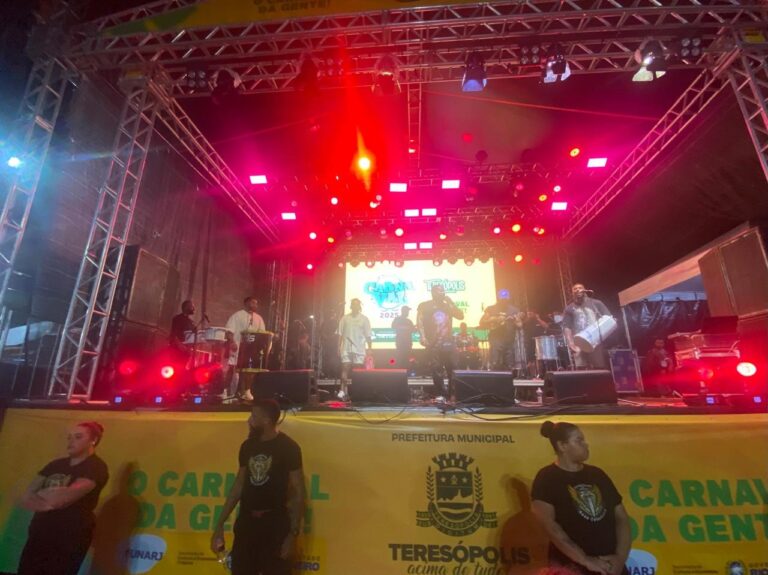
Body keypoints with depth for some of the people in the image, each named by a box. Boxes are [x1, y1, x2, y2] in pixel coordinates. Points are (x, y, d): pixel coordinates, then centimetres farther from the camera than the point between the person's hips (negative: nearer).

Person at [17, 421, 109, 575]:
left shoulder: (96, 467, -10)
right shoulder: (56, 465, 12)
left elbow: (65, 497, -18)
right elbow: (26, 496, 6)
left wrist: (38, 496, 0)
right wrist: (44, 502, -16)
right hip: (39, 534, 6)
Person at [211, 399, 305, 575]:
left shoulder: (288, 447, -14)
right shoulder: (247, 446, 3)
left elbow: (298, 491, -11)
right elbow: (239, 485, 11)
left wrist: (293, 533, -13)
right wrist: (219, 524, 11)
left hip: (275, 523, -5)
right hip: (246, 521, 5)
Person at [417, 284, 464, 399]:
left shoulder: (447, 306, 18)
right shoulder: (424, 305, 5)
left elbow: (461, 316, 8)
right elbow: (419, 322, -3)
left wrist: (451, 303, 1)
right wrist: (423, 337, -15)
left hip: (447, 342, 4)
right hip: (433, 343, -3)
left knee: (452, 368, 1)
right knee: (436, 369, -4)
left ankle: (453, 394, 13)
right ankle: (439, 394, 4)